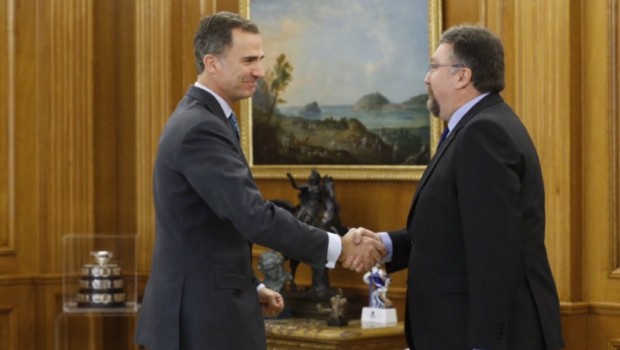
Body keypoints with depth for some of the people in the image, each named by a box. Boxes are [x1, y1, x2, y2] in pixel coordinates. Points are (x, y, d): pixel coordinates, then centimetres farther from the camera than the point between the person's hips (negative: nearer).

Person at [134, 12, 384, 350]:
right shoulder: (200, 129, -19)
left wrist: (250, 287, 16)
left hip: (195, 310, 10)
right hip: (204, 317, -10)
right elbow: (255, 217, -26)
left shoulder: (198, 120, 14)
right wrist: (338, 247, -21)